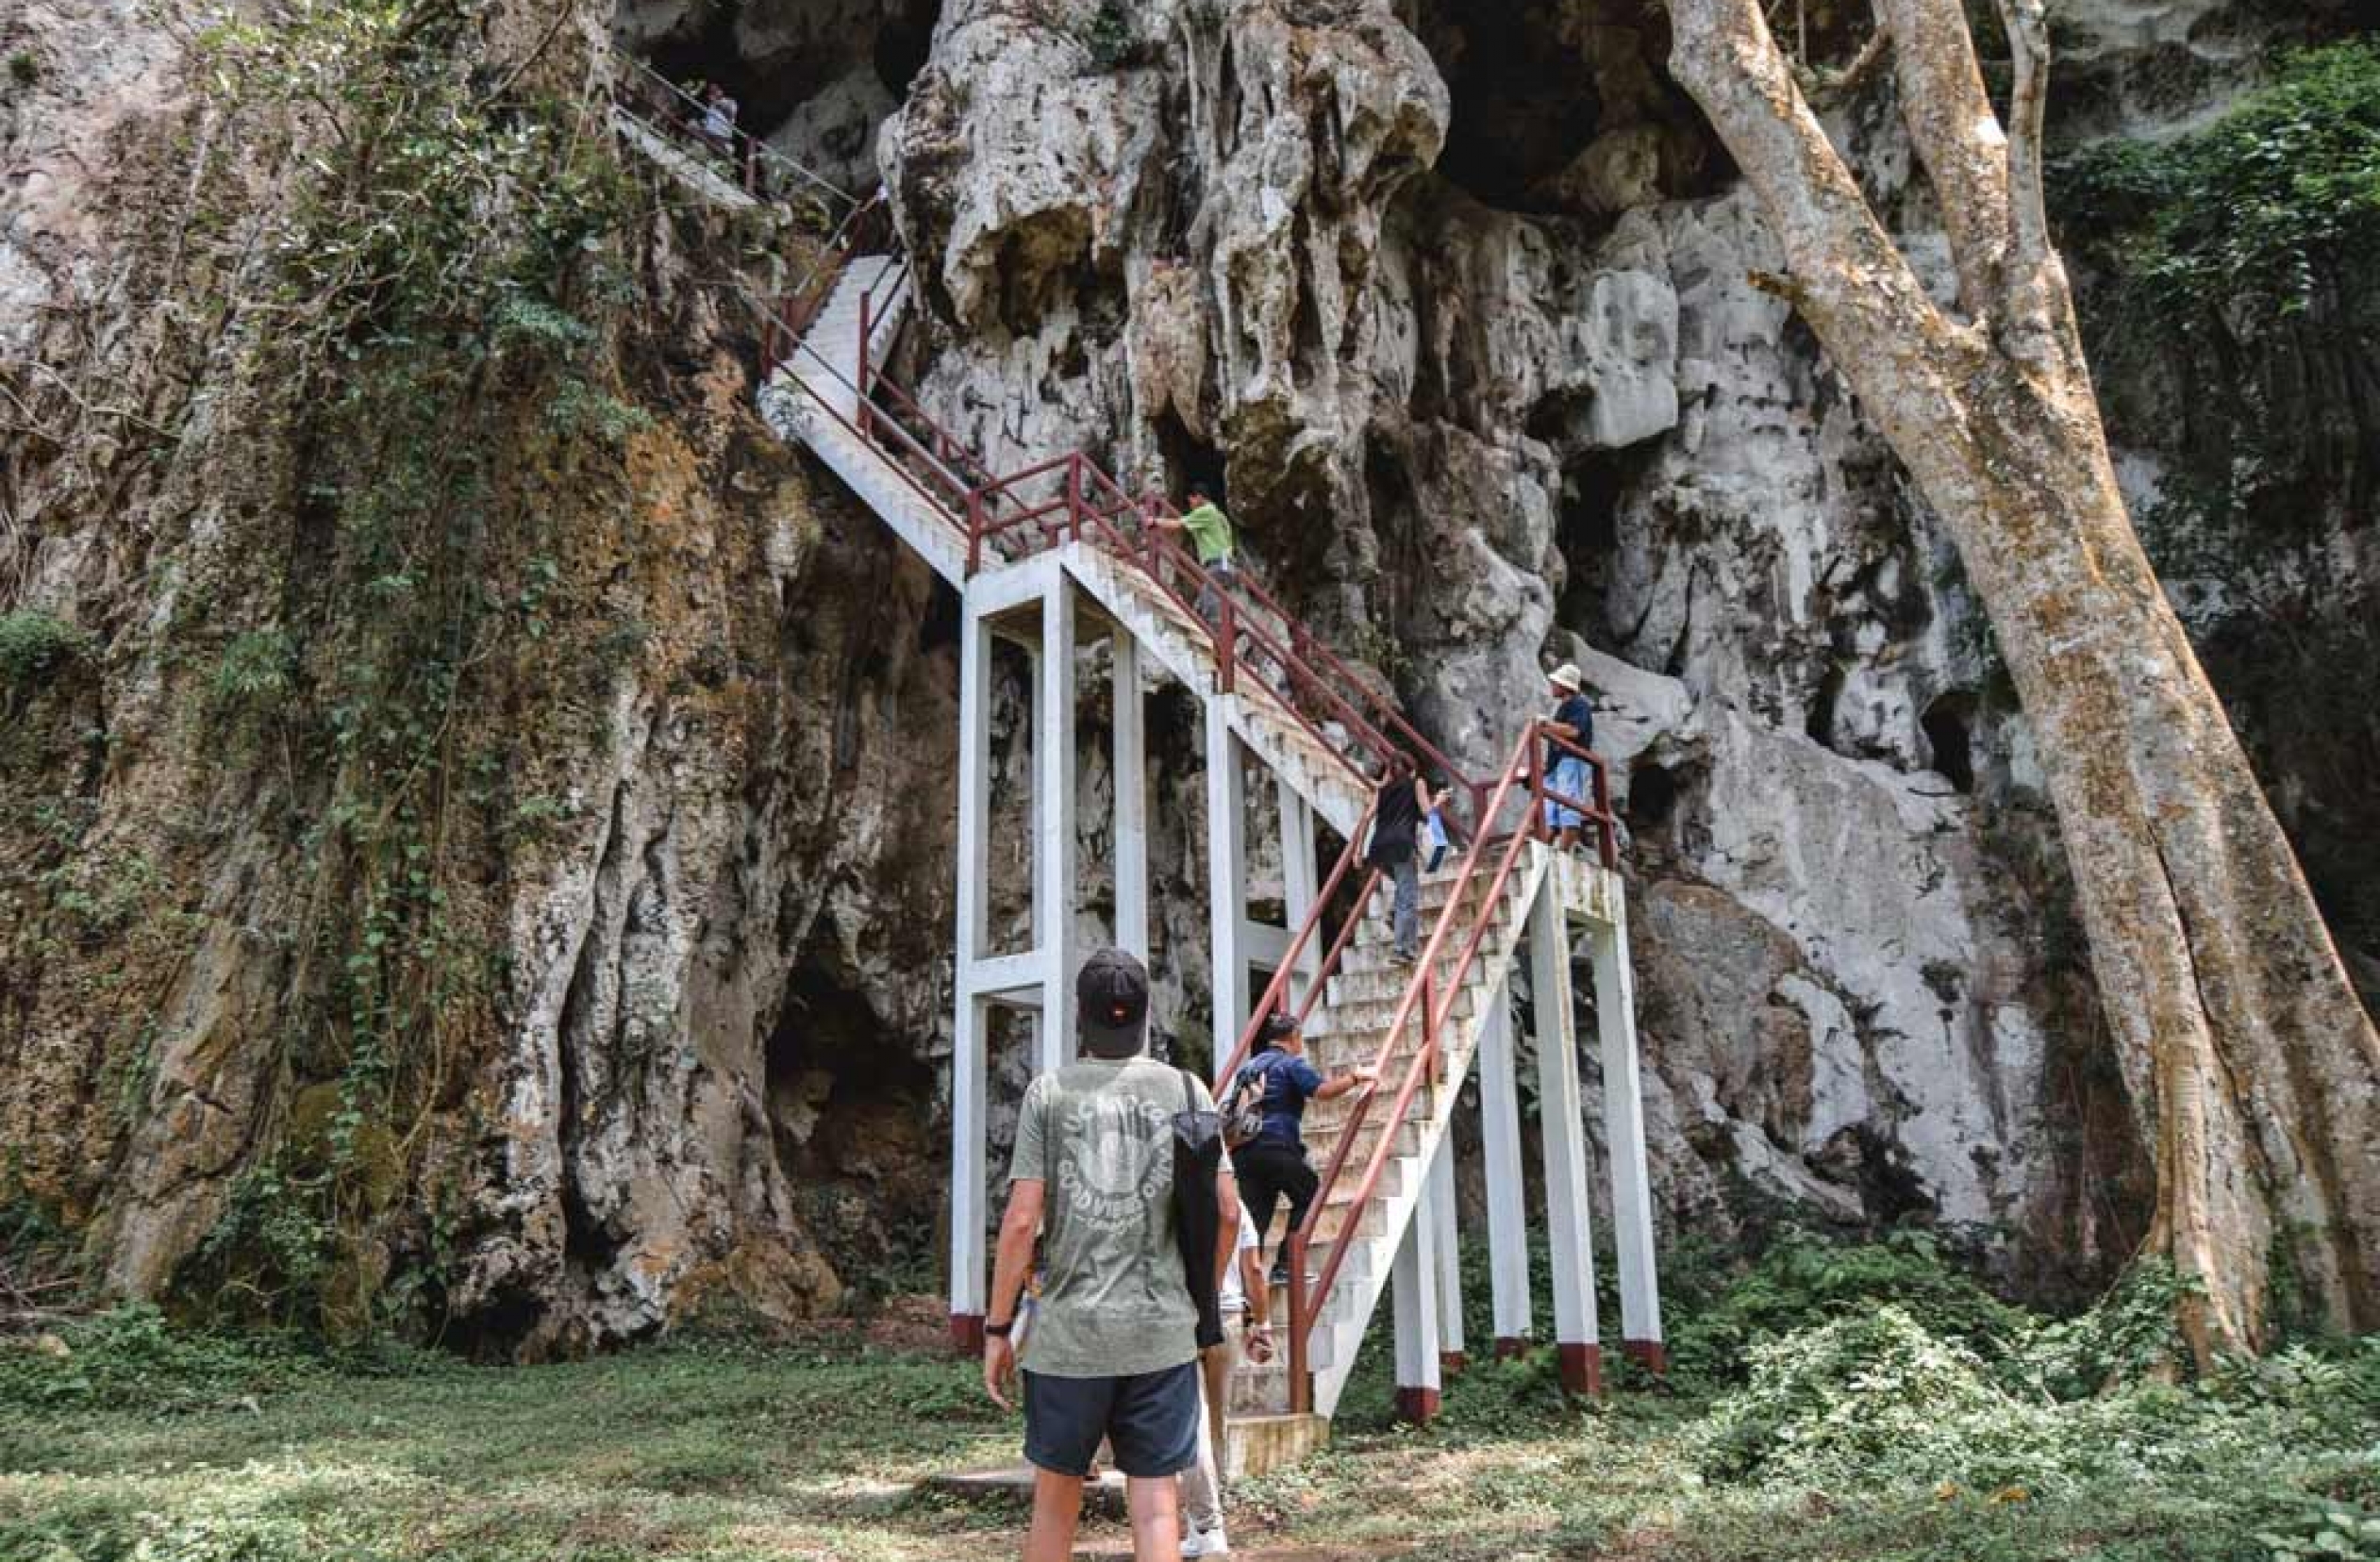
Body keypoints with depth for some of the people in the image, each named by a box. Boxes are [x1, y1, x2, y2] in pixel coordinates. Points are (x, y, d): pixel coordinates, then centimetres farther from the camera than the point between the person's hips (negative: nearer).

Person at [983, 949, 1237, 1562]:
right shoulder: (1186, 1090, 2)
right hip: (1163, 1331, 1)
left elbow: (1021, 1219, -7)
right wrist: (1201, 1298, 15)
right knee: (1155, 1500, 6)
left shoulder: (1049, 1092, -2)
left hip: (1067, 1331, 0)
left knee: (1056, 1494, 16)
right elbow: (1225, 1209, 0)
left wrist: (997, 1327, 1)